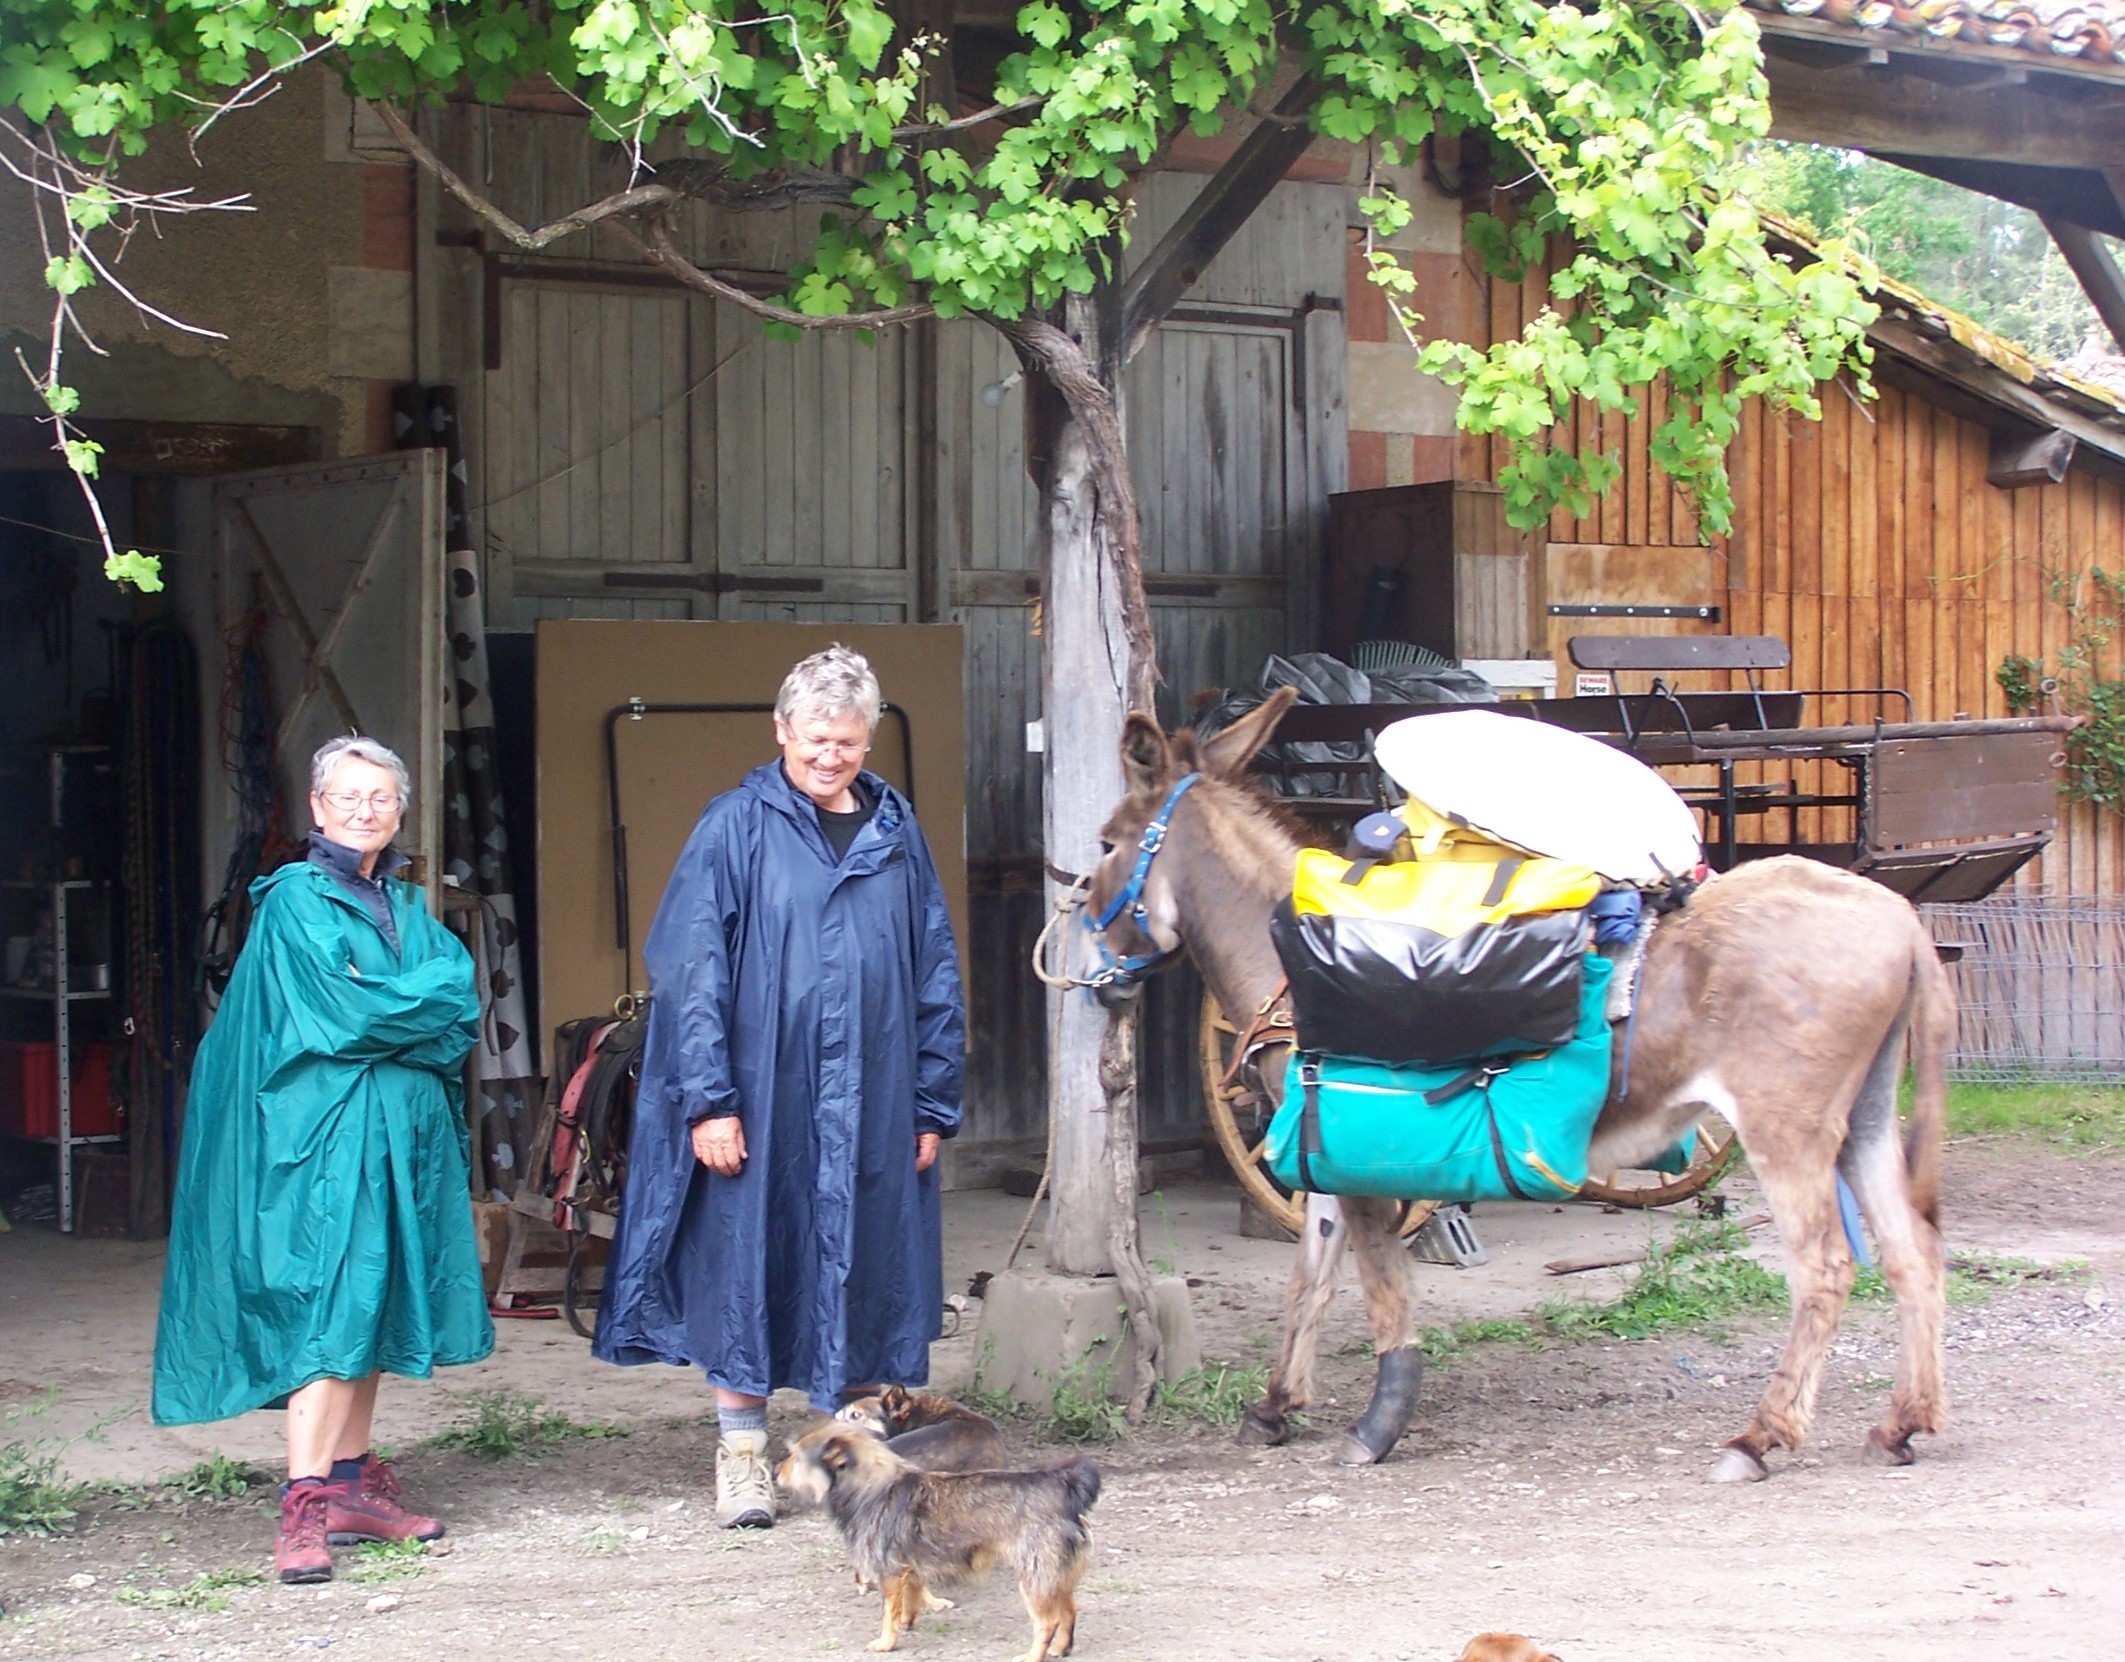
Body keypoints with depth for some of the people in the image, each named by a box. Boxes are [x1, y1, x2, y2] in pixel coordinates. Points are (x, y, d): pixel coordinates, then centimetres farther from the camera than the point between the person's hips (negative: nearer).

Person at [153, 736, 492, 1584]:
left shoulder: (408, 909, 18)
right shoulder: (296, 902, -3)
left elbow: (463, 1006, 6)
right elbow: (336, 1010, -14)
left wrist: (386, 1012, -9)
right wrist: (423, 1000, -2)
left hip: (404, 1131, 7)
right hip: (321, 1130, -7)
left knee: (373, 1302, 7)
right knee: (328, 1304, -14)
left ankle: (353, 1485, 12)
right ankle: (304, 1508, -18)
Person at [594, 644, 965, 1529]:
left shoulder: (897, 833, 9)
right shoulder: (736, 827, -3)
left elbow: (936, 975, 12)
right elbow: (689, 970, -6)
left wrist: (933, 1107, 7)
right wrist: (708, 1100, -12)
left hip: (872, 1105, 3)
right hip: (761, 1097, -3)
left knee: (867, 1266, 7)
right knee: (749, 1264, 1)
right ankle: (741, 1456, 11)